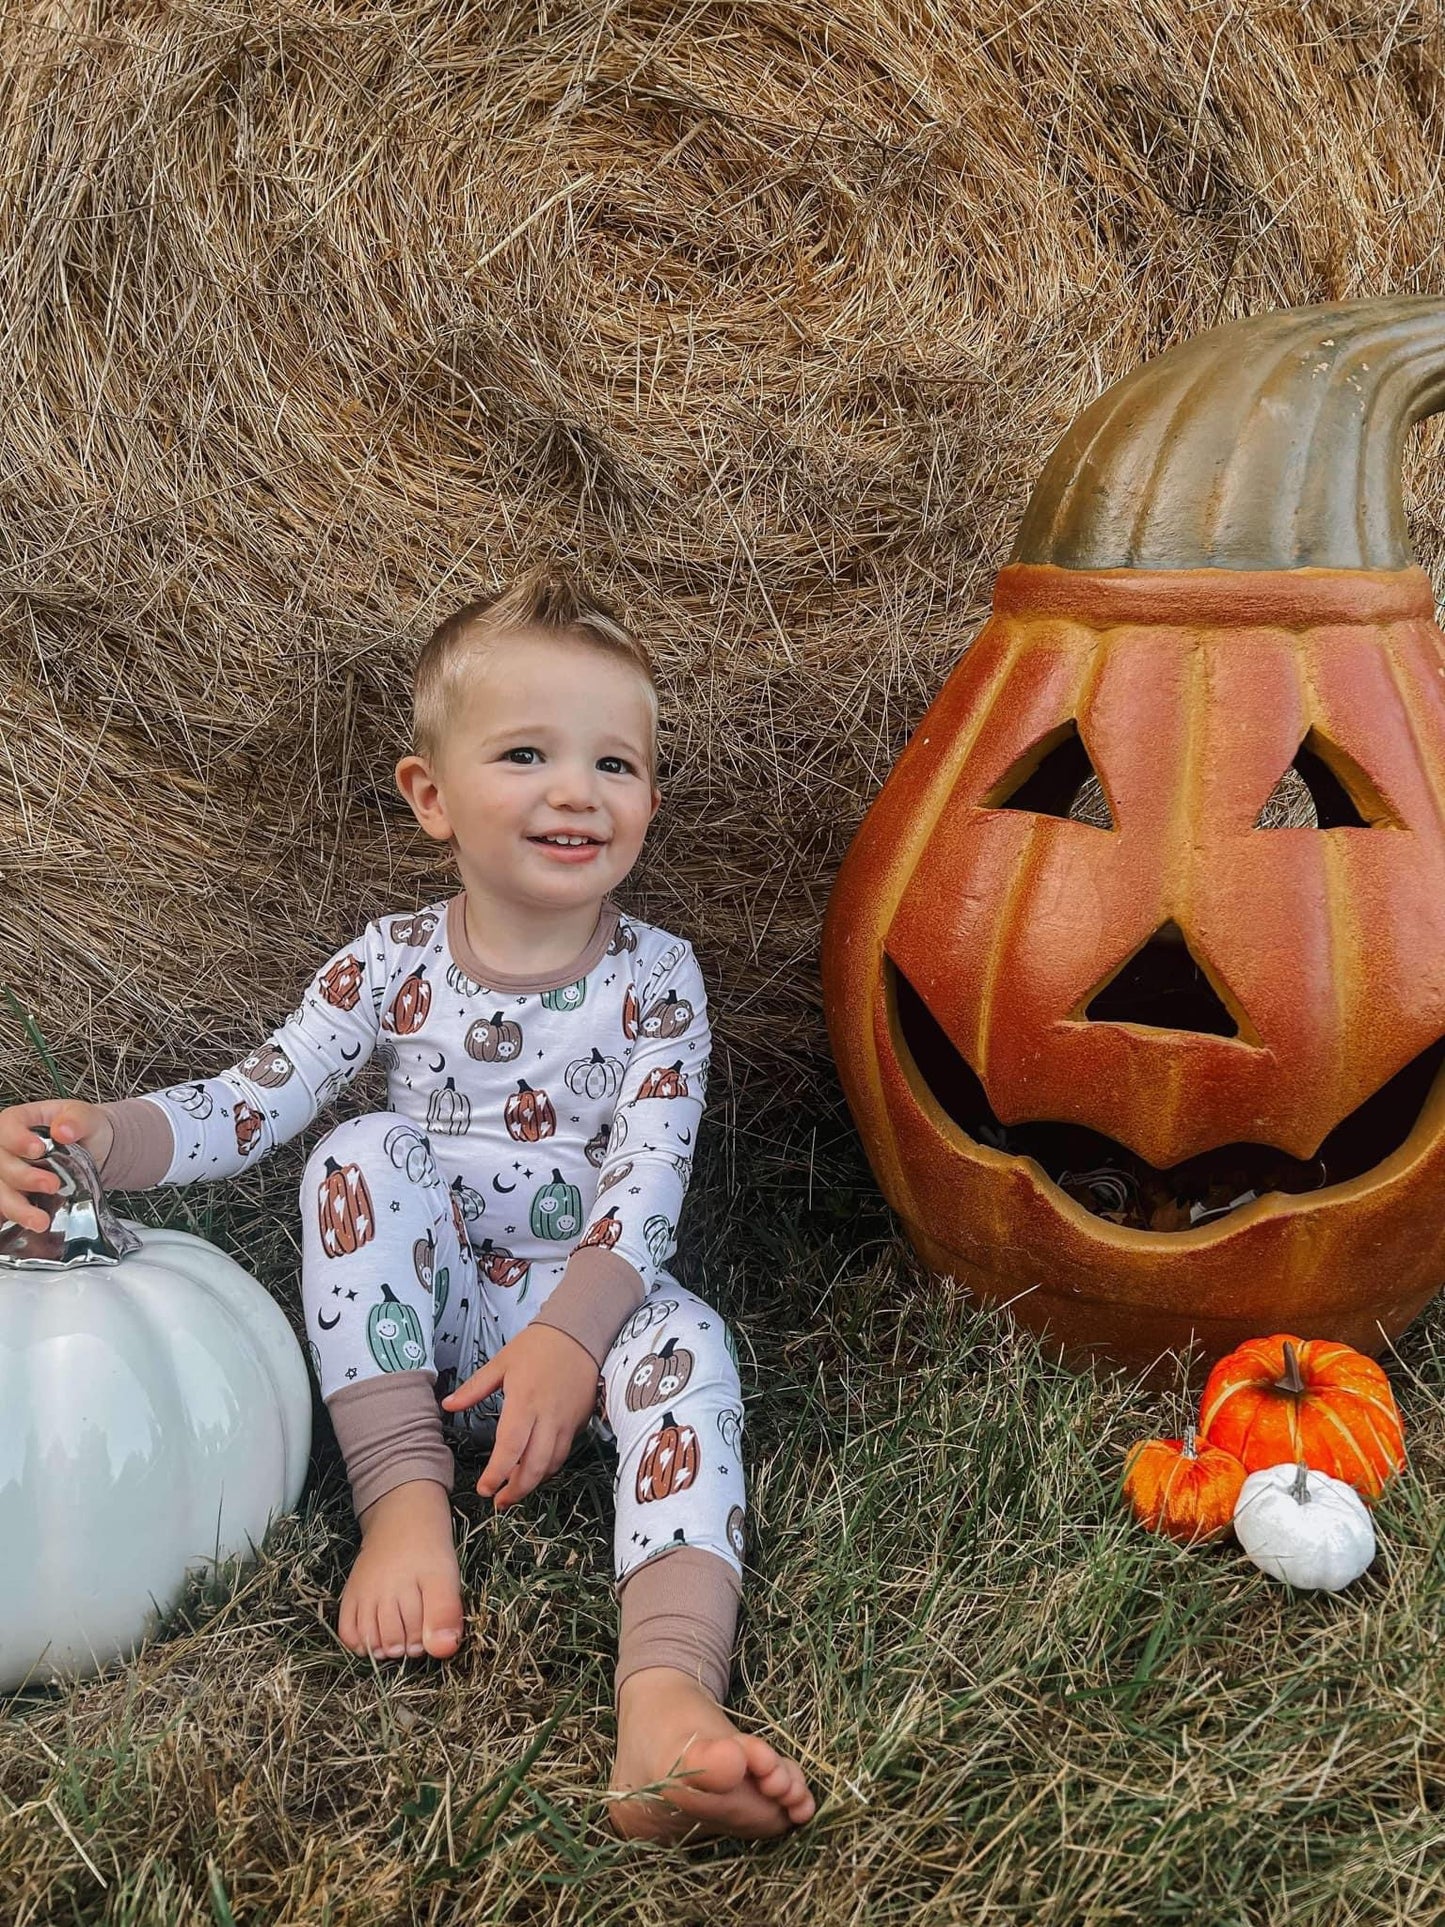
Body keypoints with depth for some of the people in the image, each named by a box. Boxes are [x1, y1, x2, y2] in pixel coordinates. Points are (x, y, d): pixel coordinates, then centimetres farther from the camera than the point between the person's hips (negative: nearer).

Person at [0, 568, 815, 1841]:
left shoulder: (653, 980, -7)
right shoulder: (390, 966, -3)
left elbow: (648, 1178, -16)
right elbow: (249, 1105, -7)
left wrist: (569, 1336, -33)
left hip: (592, 1305, -1)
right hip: (421, 1316, 2)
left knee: (686, 1340, -34)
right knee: (369, 1150, -24)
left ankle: (669, 1699, -54)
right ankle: (404, 1502, -29)